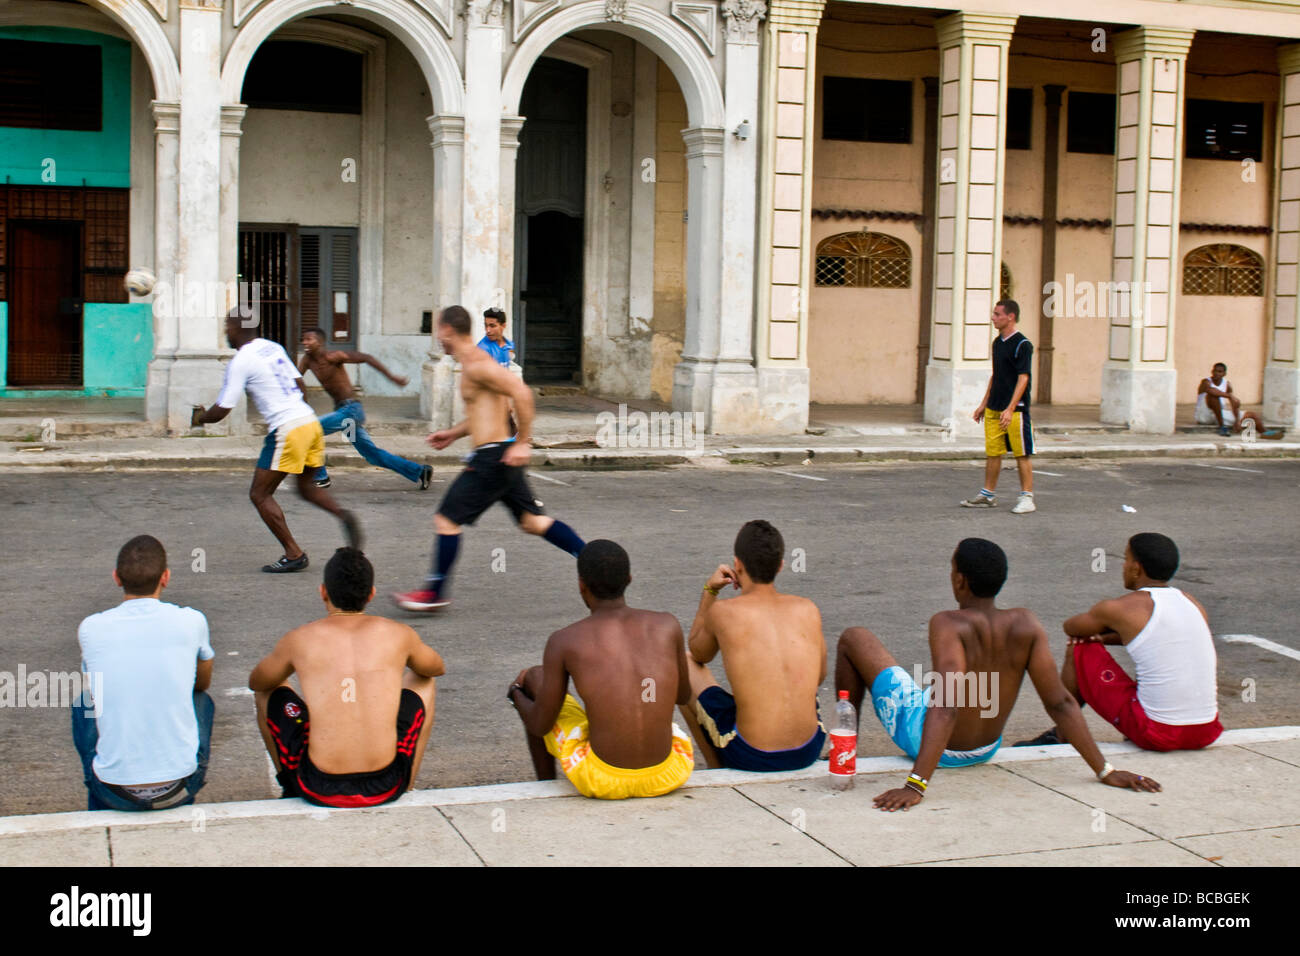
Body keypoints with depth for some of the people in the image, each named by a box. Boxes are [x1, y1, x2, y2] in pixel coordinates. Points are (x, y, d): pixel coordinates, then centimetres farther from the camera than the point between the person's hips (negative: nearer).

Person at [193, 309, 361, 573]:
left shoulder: (241, 361, -7)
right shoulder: (274, 348, 16)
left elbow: (221, 411, -5)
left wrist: (199, 418, 15)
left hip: (287, 431, -8)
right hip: (310, 421, 8)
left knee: (259, 495, 4)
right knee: (306, 486, 24)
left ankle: (294, 554, 1)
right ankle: (343, 515, -3)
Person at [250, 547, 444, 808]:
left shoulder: (299, 639, 0)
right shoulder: (398, 634, 2)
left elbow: (256, 682, 21)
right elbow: (437, 668, 25)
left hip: (320, 790, 0)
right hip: (385, 788, 1)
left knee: (270, 690, 24)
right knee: (421, 681, 27)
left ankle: (291, 789, 36)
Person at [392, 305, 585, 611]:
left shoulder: (476, 365, -17)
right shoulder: (475, 360, 16)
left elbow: (521, 393, -26)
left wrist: (522, 443, -24)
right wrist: (453, 434, 25)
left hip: (493, 457, -10)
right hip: (502, 457, 10)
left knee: (447, 519, -1)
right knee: (533, 521, 14)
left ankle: (434, 593, 8)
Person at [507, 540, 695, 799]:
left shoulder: (564, 641, -7)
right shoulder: (667, 625, -1)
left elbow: (540, 725, 1)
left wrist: (517, 693, 23)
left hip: (602, 781, -3)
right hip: (668, 776, 3)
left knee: (534, 677, 21)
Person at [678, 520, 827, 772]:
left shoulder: (722, 611, -7)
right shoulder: (808, 610, 2)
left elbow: (698, 654, 16)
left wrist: (709, 591, 17)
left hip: (751, 757, -3)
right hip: (809, 751, 4)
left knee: (684, 665, 17)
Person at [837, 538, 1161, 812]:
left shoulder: (948, 624, -29)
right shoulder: (1025, 623, -15)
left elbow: (945, 707, -39)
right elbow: (1060, 702, -17)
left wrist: (916, 785, -45)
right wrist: (1105, 770, -12)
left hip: (922, 736, -5)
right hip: (985, 750, 5)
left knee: (854, 638, 10)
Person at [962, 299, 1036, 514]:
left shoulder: (1022, 345, -12)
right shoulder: (997, 343, 13)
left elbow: (1023, 379, -17)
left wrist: (1010, 409, -24)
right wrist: (984, 404, 21)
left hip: (1015, 410, -8)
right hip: (994, 409, 8)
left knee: (1022, 454, -1)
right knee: (992, 452, 10)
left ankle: (1027, 498, 5)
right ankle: (987, 495, 18)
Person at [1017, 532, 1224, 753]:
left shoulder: (1118, 608, -5)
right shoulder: (1193, 603, 10)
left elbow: (1071, 628, 16)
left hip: (1156, 734, -5)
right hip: (1207, 733, 5)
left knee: (1079, 648, 11)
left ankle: (1061, 738, 25)